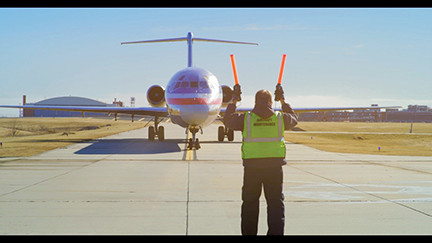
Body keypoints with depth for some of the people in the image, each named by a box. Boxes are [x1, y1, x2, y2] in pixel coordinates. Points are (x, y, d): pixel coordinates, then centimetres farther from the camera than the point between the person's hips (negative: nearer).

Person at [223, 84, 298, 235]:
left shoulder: (246, 119, -2)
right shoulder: (280, 118, 2)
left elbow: (227, 120, 15)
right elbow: (293, 119, 25)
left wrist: (234, 101, 25)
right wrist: (283, 101, 34)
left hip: (252, 167, 0)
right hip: (274, 167, 0)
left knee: (250, 204, 13)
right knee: (276, 204, 3)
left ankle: (248, 233, 22)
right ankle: (276, 232, -6)